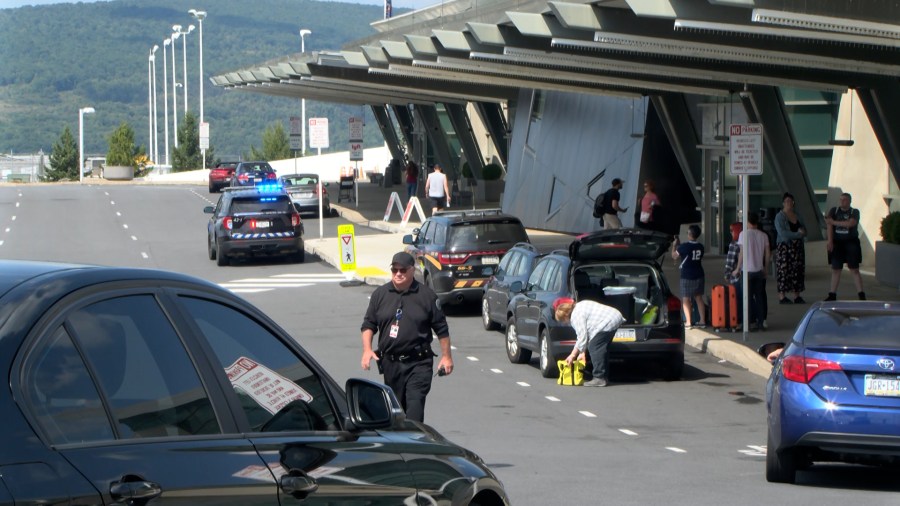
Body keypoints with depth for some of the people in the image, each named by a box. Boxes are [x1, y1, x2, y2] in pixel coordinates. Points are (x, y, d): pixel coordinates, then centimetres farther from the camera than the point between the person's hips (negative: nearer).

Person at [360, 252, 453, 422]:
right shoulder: (380, 294, 6)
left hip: (418, 363, -3)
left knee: (415, 405, -16)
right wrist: (367, 349, -6)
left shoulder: (426, 296, 0)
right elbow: (368, 324, 9)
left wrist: (446, 357, 3)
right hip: (390, 362, 3)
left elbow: (441, 329, 5)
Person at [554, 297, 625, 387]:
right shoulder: (579, 307, 19)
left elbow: (582, 337, -14)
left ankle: (599, 378, -14)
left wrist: (573, 355, -7)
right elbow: (584, 334, 20)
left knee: (594, 348, -12)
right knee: (601, 349, 17)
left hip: (608, 323, -11)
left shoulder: (576, 315, -13)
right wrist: (582, 352, 16)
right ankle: (604, 377, 19)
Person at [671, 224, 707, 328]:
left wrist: (674, 245, 12)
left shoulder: (684, 247, -16)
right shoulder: (700, 247, 4)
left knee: (686, 299, 1)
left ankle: (688, 322, -3)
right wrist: (680, 245, 23)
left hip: (687, 277, -6)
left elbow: (674, 255, -5)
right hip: (699, 276, 6)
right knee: (698, 297, 12)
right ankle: (702, 321, 11)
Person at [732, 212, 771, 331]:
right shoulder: (763, 235, 2)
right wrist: (766, 269, 16)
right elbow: (767, 254, 4)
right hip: (759, 270, 3)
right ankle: (761, 322, 10)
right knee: (759, 297, 10)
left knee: (749, 297, 3)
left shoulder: (744, 234, -9)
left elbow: (742, 253, -9)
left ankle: (751, 322, 2)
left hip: (747, 270, -3)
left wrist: (738, 269, -2)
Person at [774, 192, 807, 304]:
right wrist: (798, 234, -15)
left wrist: (802, 231, -12)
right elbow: (782, 233, -16)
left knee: (798, 271, 4)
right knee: (784, 271, -8)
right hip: (784, 247, -6)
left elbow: (804, 231, 13)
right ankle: (782, 296, -6)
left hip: (797, 247, 6)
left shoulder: (797, 215, 15)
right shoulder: (779, 217, -5)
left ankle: (797, 296, 8)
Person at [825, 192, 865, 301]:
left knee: (854, 269, -4)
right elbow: (829, 225, -4)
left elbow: (850, 223, -18)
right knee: (835, 269, 6)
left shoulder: (854, 212, 0)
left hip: (851, 243, -3)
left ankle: (861, 295, -4)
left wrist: (834, 222, -12)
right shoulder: (834, 211, 7)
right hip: (837, 243, 3)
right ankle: (832, 295, 12)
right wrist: (830, 241, -15)